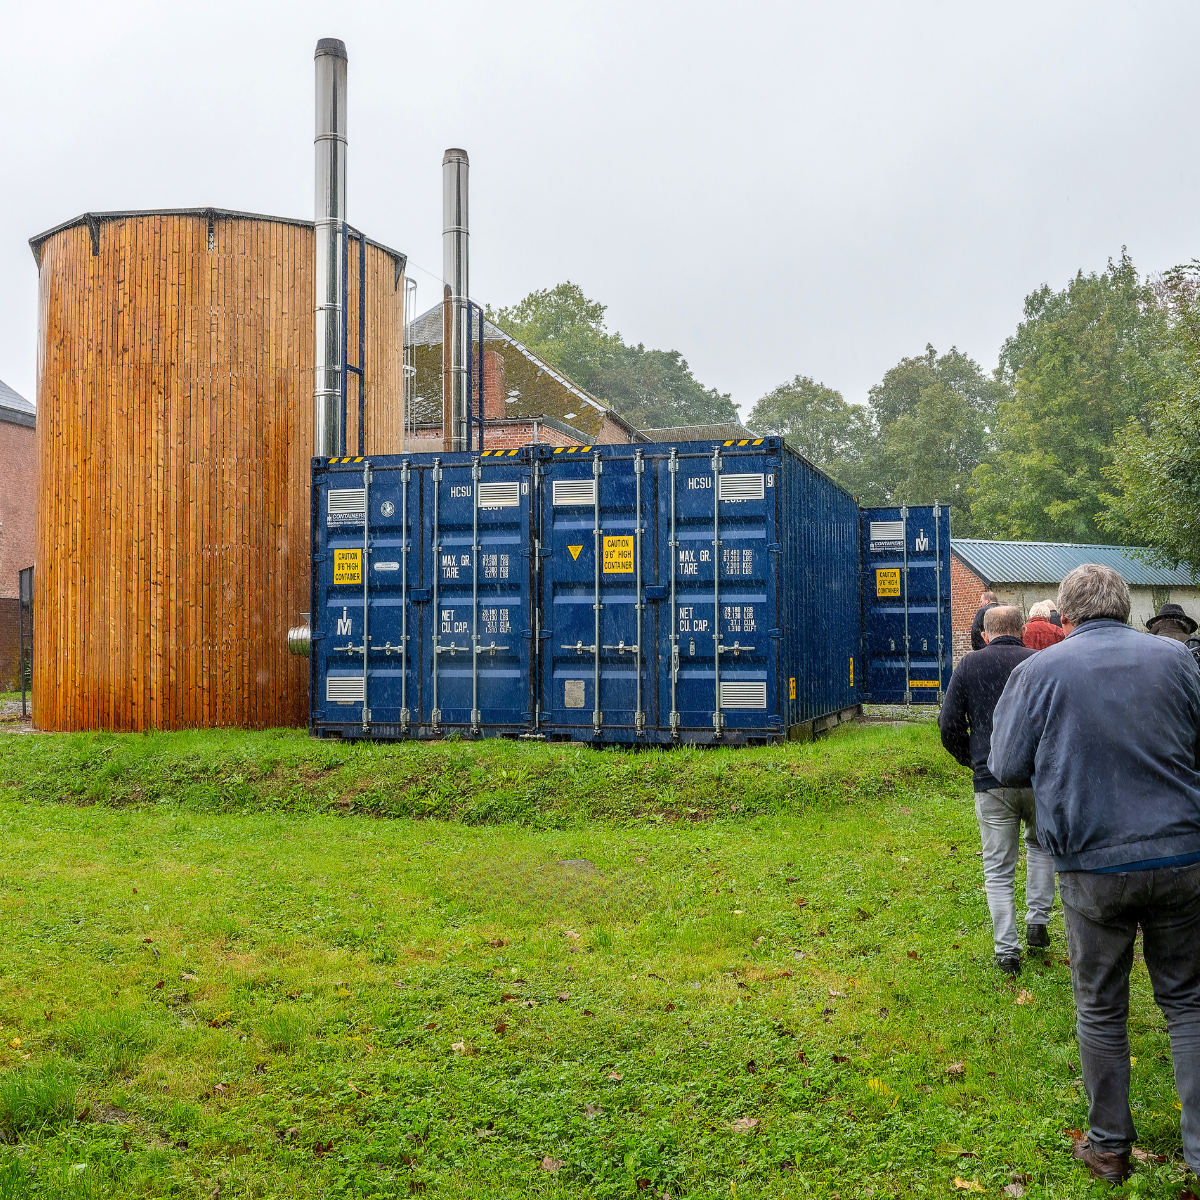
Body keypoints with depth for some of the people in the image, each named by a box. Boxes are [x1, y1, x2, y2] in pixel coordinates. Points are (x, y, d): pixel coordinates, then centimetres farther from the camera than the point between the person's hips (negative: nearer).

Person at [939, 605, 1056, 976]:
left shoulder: (968, 666, 2)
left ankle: (1006, 950, 7)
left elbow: (949, 726, -1)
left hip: (992, 782, -1)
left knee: (998, 870, 8)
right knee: (1041, 844, 27)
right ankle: (1037, 921, 22)